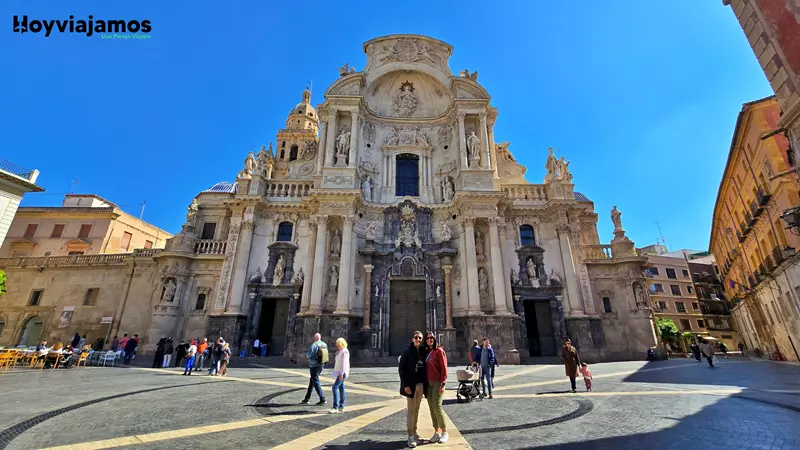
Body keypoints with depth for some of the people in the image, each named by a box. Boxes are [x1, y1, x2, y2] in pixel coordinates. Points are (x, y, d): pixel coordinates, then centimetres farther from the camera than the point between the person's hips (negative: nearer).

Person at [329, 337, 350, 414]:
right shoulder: (340, 351, 14)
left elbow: (344, 363, -21)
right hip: (338, 372, 10)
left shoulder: (344, 351, -15)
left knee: (335, 387, -14)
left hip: (341, 372, -10)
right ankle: (341, 407, 18)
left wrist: (341, 373, -24)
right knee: (341, 388, 12)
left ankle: (335, 407, -13)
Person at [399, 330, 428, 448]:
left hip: (421, 384, 5)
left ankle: (414, 432, 25)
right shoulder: (407, 351, -10)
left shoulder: (423, 351, 4)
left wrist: (425, 383, 2)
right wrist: (405, 385, -16)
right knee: (411, 410, 0)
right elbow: (402, 369, -11)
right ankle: (410, 435, 8)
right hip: (411, 385, -5)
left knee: (417, 409, 13)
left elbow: (424, 368, 9)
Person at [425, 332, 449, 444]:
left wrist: (443, 384, -16)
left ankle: (445, 432, 7)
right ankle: (437, 432, 18)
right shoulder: (427, 352, 11)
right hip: (429, 383, 7)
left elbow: (444, 368, -12)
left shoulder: (439, 351, -9)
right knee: (431, 408, 8)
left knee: (437, 407, -7)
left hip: (437, 383, -6)